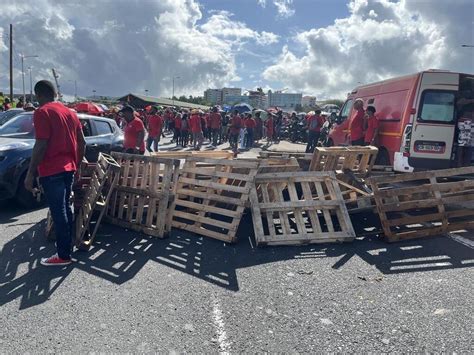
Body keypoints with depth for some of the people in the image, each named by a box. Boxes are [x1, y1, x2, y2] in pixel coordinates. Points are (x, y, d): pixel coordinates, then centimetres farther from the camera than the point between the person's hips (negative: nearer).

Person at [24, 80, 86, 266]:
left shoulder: (42, 112, -11)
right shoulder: (70, 112, 13)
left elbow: (41, 146, -18)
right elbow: (82, 143, 14)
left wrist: (30, 173, -13)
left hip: (52, 171, -8)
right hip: (68, 168, 8)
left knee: (58, 212, -2)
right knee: (65, 208, 17)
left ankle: (63, 255, 5)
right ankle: (67, 246, 27)